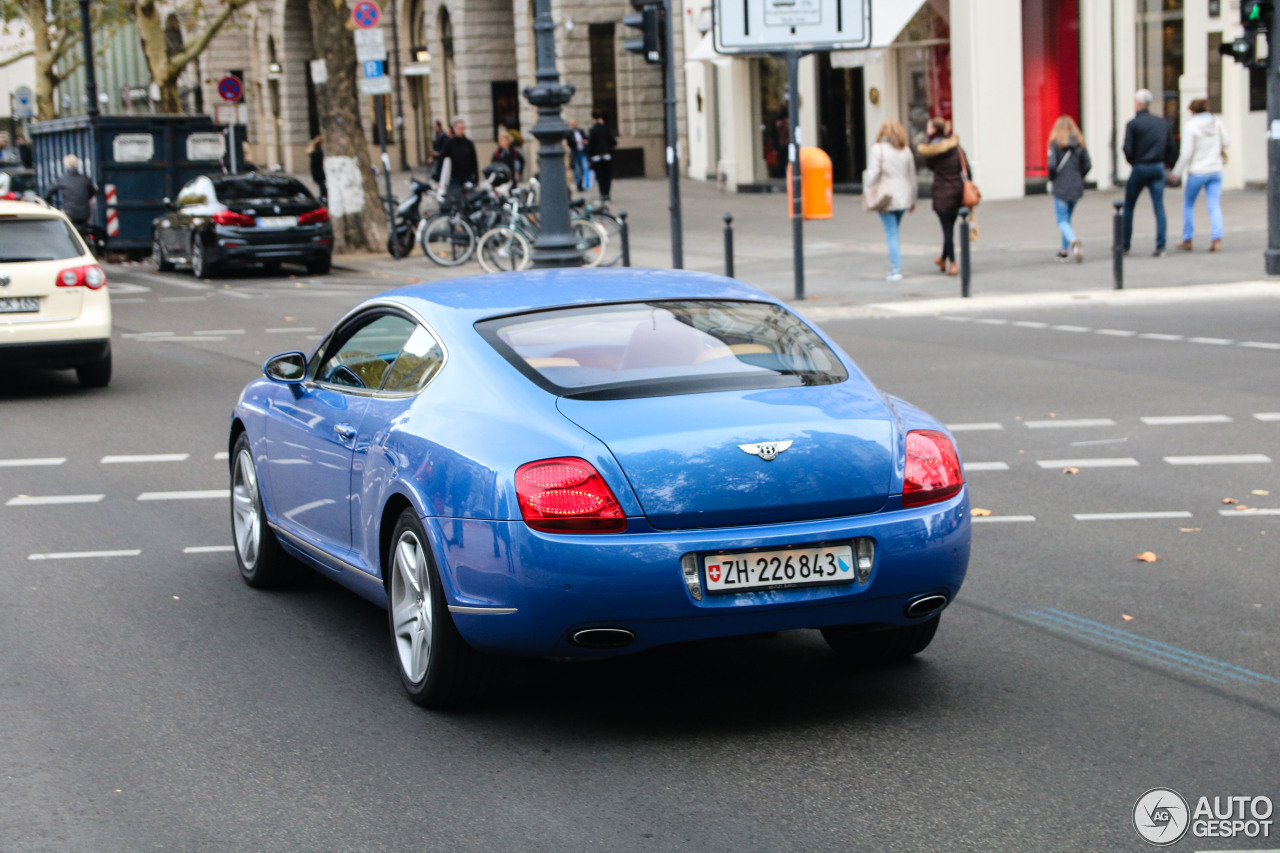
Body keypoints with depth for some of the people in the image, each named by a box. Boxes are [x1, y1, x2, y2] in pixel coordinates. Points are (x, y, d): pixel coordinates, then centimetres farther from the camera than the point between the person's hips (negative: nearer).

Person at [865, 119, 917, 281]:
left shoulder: (878, 149, -9)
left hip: (886, 198, -4)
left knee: (892, 234, -1)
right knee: (893, 232, 17)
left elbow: (874, 174, -13)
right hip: (904, 198, 4)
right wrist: (913, 200, 19)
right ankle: (894, 266, 16)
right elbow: (912, 177, 10)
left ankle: (896, 269, -5)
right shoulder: (906, 151, 4)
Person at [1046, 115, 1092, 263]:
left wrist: (1052, 178, 2)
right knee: (1067, 218, 20)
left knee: (1062, 221, -2)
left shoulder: (1056, 144, -8)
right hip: (1077, 187, 5)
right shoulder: (1080, 144, 5)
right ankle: (1065, 251, 25)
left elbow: (1052, 165, -16)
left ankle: (1073, 242, -30)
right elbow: (1088, 165, 2)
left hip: (1061, 187, -5)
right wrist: (1078, 177, 16)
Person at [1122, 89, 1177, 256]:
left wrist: (1132, 162, 7)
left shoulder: (1132, 124, -8)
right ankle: (1160, 247, -5)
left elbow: (1128, 150, -12)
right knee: (1159, 207, 2)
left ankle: (1124, 244, 14)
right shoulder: (1162, 123, 7)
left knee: (1128, 207, 10)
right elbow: (1170, 147, 7)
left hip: (1140, 167, -4)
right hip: (1158, 168, 4)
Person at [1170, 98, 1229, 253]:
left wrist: (1177, 173, -6)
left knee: (1188, 204, 15)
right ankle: (1217, 239, -13)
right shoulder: (1216, 122, 2)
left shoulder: (1190, 126, -12)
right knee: (1214, 206, 3)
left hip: (1197, 172, -4)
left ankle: (1187, 240, 18)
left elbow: (1186, 153, -15)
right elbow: (1226, 142, 12)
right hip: (1215, 170, 4)